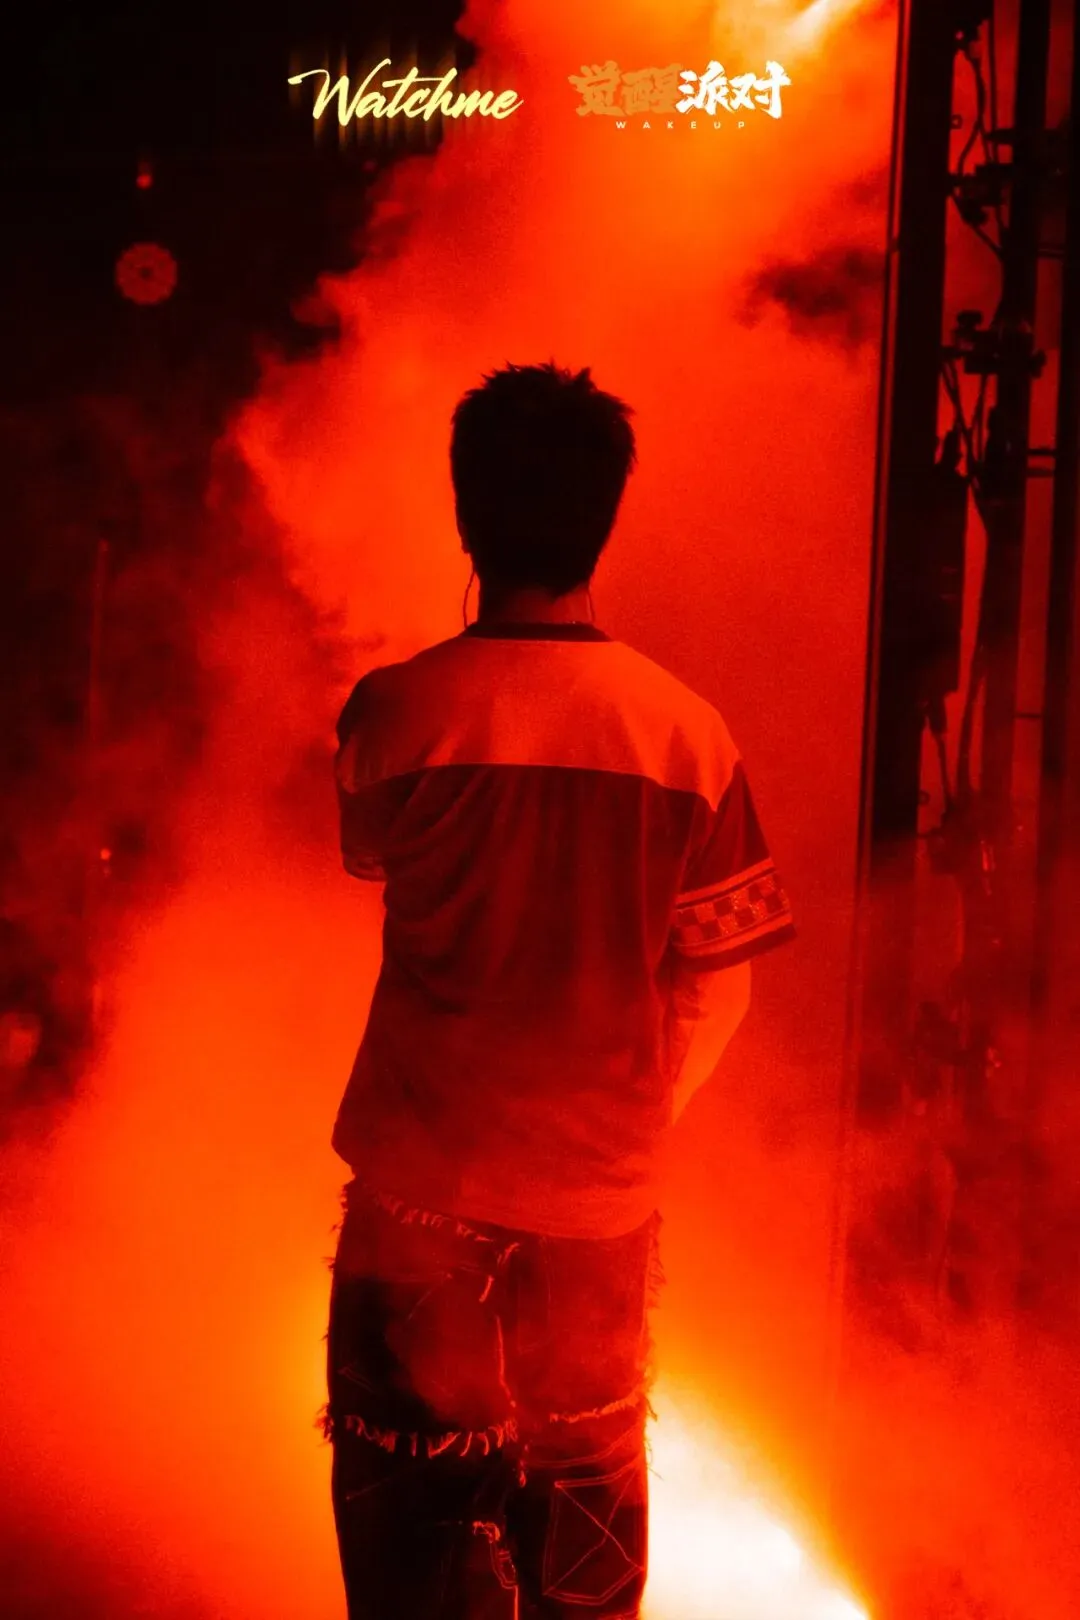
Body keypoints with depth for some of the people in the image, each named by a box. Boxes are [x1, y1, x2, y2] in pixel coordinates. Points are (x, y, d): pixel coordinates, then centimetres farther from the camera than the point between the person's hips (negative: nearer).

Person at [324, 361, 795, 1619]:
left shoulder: (397, 711, -14)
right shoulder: (686, 732, -10)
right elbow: (719, 982, -4)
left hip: (420, 1197, -1)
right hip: (602, 1205, 2)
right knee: (589, 1504, 22)